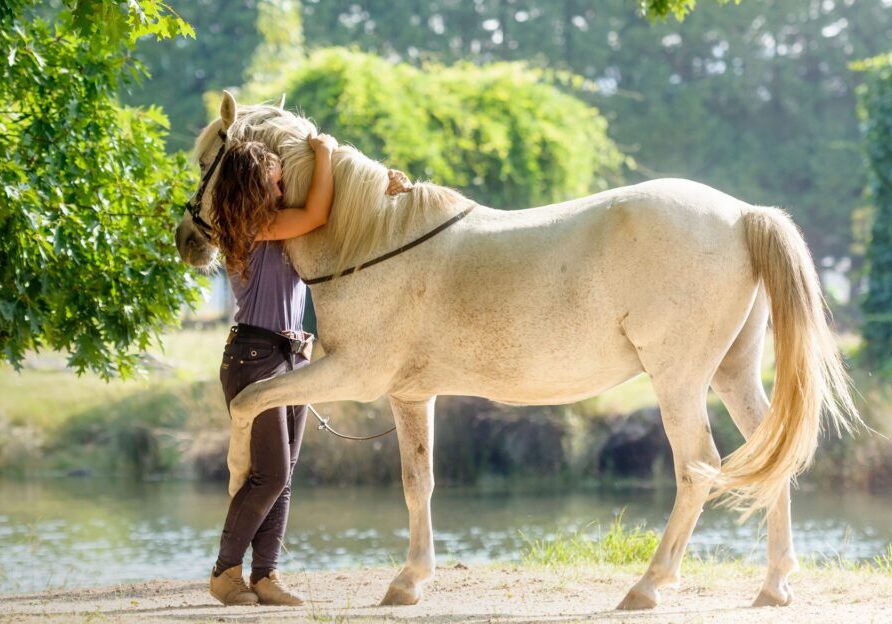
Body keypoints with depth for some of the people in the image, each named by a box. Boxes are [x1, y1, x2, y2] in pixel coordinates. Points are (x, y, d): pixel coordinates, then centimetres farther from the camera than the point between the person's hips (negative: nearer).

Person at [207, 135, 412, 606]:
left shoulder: (279, 225, 13)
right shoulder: (257, 227, -12)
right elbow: (317, 215, -19)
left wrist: (383, 187, 2)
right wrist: (324, 152, -7)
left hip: (292, 358, 9)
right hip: (255, 357, -9)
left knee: (282, 477, 6)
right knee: (269, 475, -9)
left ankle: (265, 575, 7)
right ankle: (225, 571, 2)